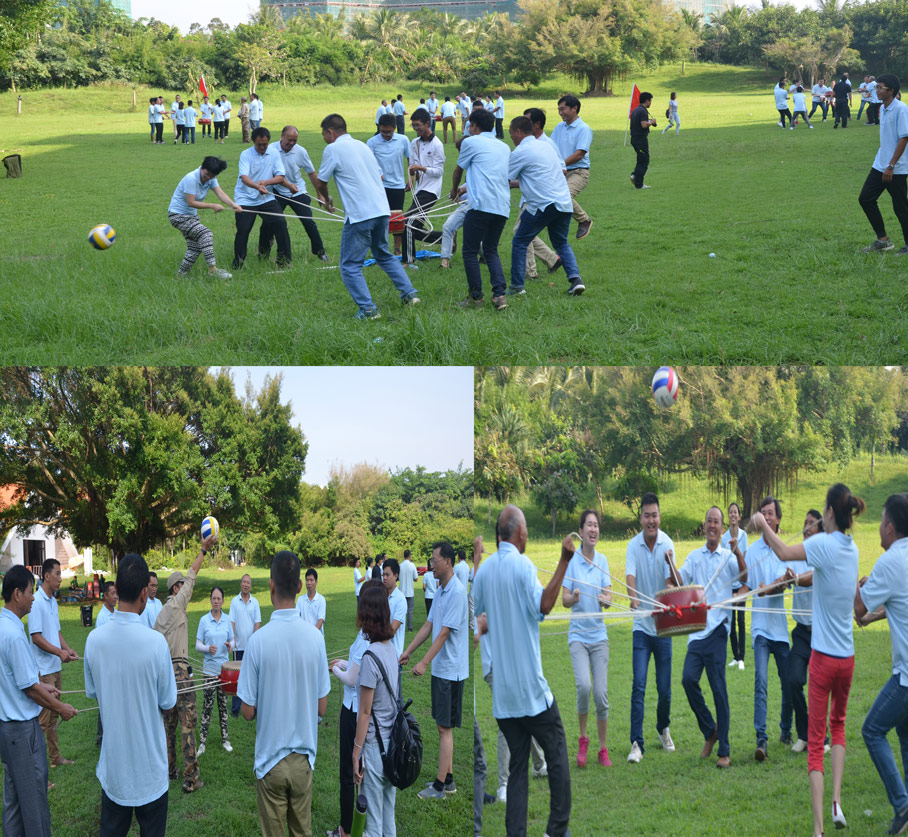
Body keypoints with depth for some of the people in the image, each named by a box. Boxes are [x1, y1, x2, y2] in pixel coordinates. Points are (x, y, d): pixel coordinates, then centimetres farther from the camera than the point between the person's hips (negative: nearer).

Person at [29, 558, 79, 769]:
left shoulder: (53, 601, 12)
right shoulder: (37, 602, -17)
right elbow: (36, 636, -20)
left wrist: (68, 649, 4)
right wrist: (60, 652, -20)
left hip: (56, 667, 9)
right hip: (43, 669, -9)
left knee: (53, 715, 18)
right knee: (43, 719, -7)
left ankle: (55, 757, 27)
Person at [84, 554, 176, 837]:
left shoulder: (94, 640, -9)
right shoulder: (155, 642, -20)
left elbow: (92, 692, 5)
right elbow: (167, 703, -9)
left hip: (112, 762, 3)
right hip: (150, 766, -3)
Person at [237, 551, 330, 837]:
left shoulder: (258, 641, -17)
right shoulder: (316, 638, -9)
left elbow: (248, 711, -11)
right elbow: (322, 707, -1)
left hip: (271, 759, -2)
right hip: (304, 758, 2)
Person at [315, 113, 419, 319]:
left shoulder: (333, 149, -4)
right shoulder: (362, 145, 18)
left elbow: (321, 183, 4)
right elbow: (380, 176, 23)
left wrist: (327, 200, 24)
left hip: (359, 215, -7)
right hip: (382, 209, 7)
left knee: (350, 266, 2)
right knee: (384, 255, 25)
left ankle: (367, 309, -5)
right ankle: (409, 293, 19)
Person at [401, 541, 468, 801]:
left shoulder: (457, 592, -19)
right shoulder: (440, 591, 11)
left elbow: (444, 633, -22)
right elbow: (429, 625, 16)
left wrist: (424, 662, -23)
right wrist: (408, 651, 13)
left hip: (451, 670, -10)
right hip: (440, 669, 10)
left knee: (445, 727, -5)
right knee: (443, 726, 13)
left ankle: (439, 786, -1)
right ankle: (448, 779, 20)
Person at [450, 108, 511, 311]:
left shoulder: (471, 142, 3)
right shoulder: (504, 147, 21)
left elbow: (459, 170, 17)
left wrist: (454, 190, 40)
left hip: (481, 205, -6)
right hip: (503, 207, 6)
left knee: (470, 251, 5)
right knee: (491, 250, 16)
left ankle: (476, 297, 7)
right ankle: (499, 295, 0)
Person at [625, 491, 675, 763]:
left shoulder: (667, 544, -7)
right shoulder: (633, 545, -7)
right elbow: (630, 575, -20)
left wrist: (670, 563, -37)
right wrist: (633, 597, -42)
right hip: (642, 624, -1)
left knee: (664, 688, 8)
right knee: (639, 685, -10)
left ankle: (663, 729, 34)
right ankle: (636, 743, -8)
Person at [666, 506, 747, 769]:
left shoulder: (728, 557, 5)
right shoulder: (695, 556, 17)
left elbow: (745, 578, -9)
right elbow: (679, 581, 11)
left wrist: (738, 552, -22)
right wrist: (670, 565, -6)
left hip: (718, 627, -4)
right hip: (696, 626, 4)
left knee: (718, 687, -5)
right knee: (688, 678, -11)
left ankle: (724, 751, 1)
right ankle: (710, 730, 11)